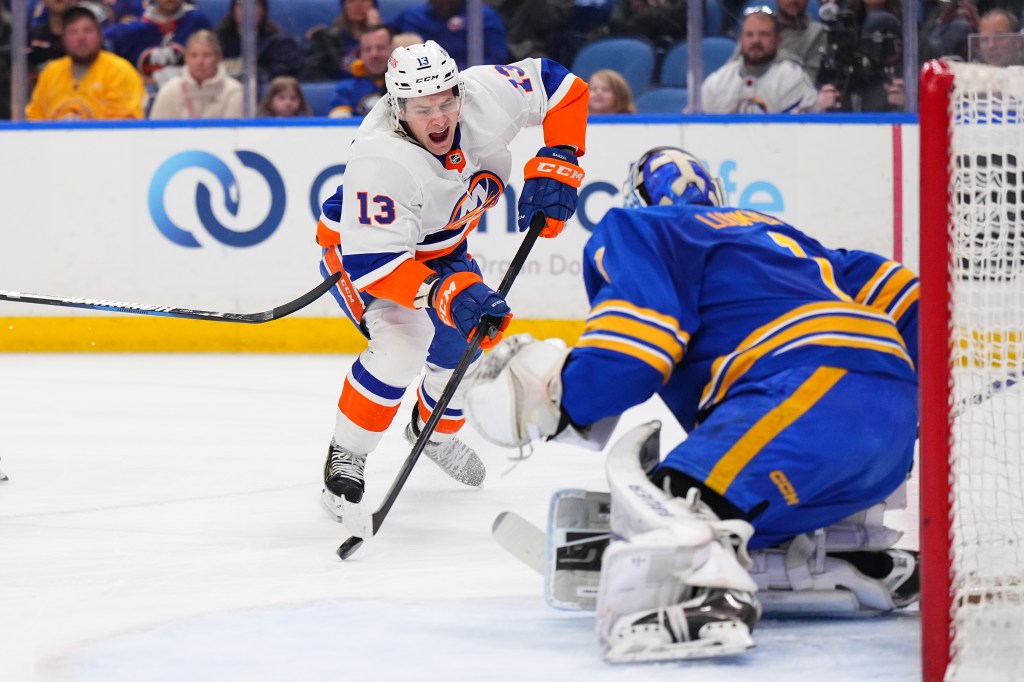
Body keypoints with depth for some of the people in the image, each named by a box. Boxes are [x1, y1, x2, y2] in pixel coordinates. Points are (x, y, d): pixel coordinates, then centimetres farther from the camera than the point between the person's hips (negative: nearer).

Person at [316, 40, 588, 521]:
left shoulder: (485, 95, -27)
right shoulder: (380, 161, -42)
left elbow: (562, 87, -10)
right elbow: (372, 262, -41)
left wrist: (555, 164, -20)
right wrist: (447, 292, -52)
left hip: (441, 246, 7)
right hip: (359, 247, -7)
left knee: (469, 345, 10)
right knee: (403, 343, -30)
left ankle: (434, 429, 44)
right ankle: (345, 461, -13)